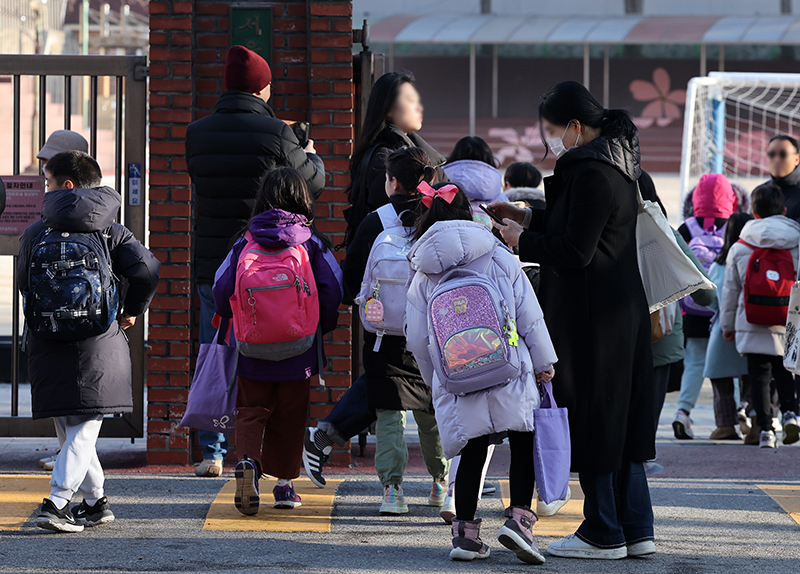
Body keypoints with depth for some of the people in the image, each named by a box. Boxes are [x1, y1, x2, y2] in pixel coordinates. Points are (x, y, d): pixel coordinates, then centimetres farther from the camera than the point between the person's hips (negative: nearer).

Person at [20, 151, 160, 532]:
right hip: (99, 346, -1)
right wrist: (131, 312, 7)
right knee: (83, 429, -1)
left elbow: (23, 283, 11)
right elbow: (146, 270, -8)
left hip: (47, 346, 1)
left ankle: (95, 501, 21)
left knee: (68, 428, 15)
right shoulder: (110, 232, 2)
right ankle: (57, 504, -15)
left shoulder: (35, 234, 4)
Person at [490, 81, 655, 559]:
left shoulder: (592, 173, -19)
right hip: (623, 309, 10)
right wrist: (531, 219, 16)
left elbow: (574, 251, -20)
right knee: (619, 419, 12)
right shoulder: (616, 165, 12)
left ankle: (604, 534, 5)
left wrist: (522, 240, -6)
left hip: (592, 318, -10)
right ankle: (636, 530, 15)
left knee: (593, 419, -1)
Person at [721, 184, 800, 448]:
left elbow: (730, 290, 10)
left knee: (759, 375, 4)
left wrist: (727, 324, 20)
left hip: (752, 325, 0)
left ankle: (765, 429, -1)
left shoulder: (739, 248, 3)